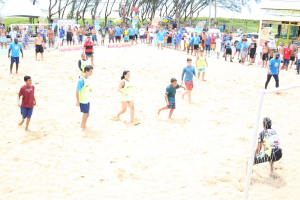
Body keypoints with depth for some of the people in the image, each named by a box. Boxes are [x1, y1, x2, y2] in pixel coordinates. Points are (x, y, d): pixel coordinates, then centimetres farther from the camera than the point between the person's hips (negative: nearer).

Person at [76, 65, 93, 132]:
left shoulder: (87, 78, 1)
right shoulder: (81, 80, -26)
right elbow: (77, 91, -22)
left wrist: (92, 91, 4)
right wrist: (77, 101, -20)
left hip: (87, 99, 8)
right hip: (83, 101, -8)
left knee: (86, 114, 19)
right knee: (86, 114, 1)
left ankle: (82, 125, 37)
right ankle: (83, 127, 18)